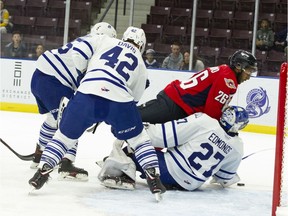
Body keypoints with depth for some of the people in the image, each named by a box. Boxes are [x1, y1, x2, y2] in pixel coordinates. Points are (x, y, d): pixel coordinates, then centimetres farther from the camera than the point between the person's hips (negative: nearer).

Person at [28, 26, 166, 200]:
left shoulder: (105, 41, 25)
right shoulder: (141, 65, 27)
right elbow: (134, 98, 29)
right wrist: (116, 123, 41)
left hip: (86, 94, 0)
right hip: (119, 100, 0)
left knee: (65, 136, 19)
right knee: (139, 138, 21)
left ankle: (42, 172, 9)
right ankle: (154, 179, 9)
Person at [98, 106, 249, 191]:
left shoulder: (203, 121, -12)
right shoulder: (237, 148, 2)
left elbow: (168, 134, -13)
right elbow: (225, 178, 15)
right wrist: (230, 179, 38)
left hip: (168, 171, -5)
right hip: (188, 186, 5)